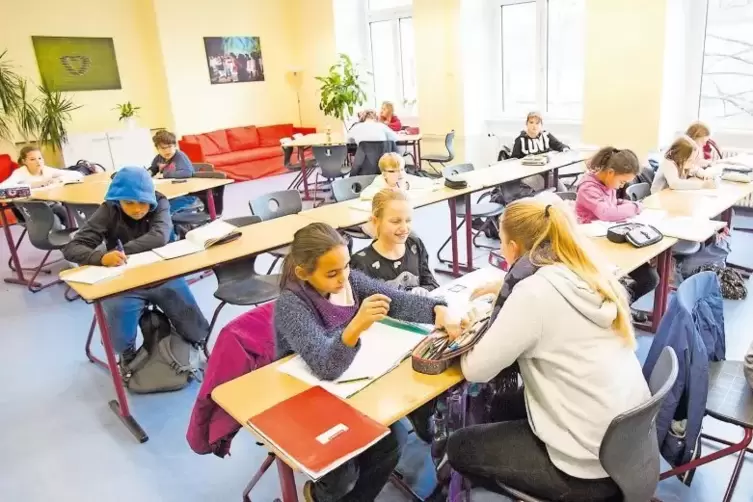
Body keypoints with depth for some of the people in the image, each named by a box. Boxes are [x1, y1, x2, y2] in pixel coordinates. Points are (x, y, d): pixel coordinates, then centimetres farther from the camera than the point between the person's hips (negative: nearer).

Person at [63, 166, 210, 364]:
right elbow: (71, 248, -20)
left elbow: (160, 236, -28)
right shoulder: (108, 211, -12)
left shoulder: (159, 203, -10)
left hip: (161, 274, 1)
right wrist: (102, 257, -40)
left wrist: (122, 250, -35)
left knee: (196, 331, -7)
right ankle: (128, 355, 12)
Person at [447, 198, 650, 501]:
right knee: (510, 405, 29)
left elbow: (476, 370, -16)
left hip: (594, 464, -8)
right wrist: (507, 291, 18)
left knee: (459, 448, 11)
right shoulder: (588, 272, -1)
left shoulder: (534, 292, -23)